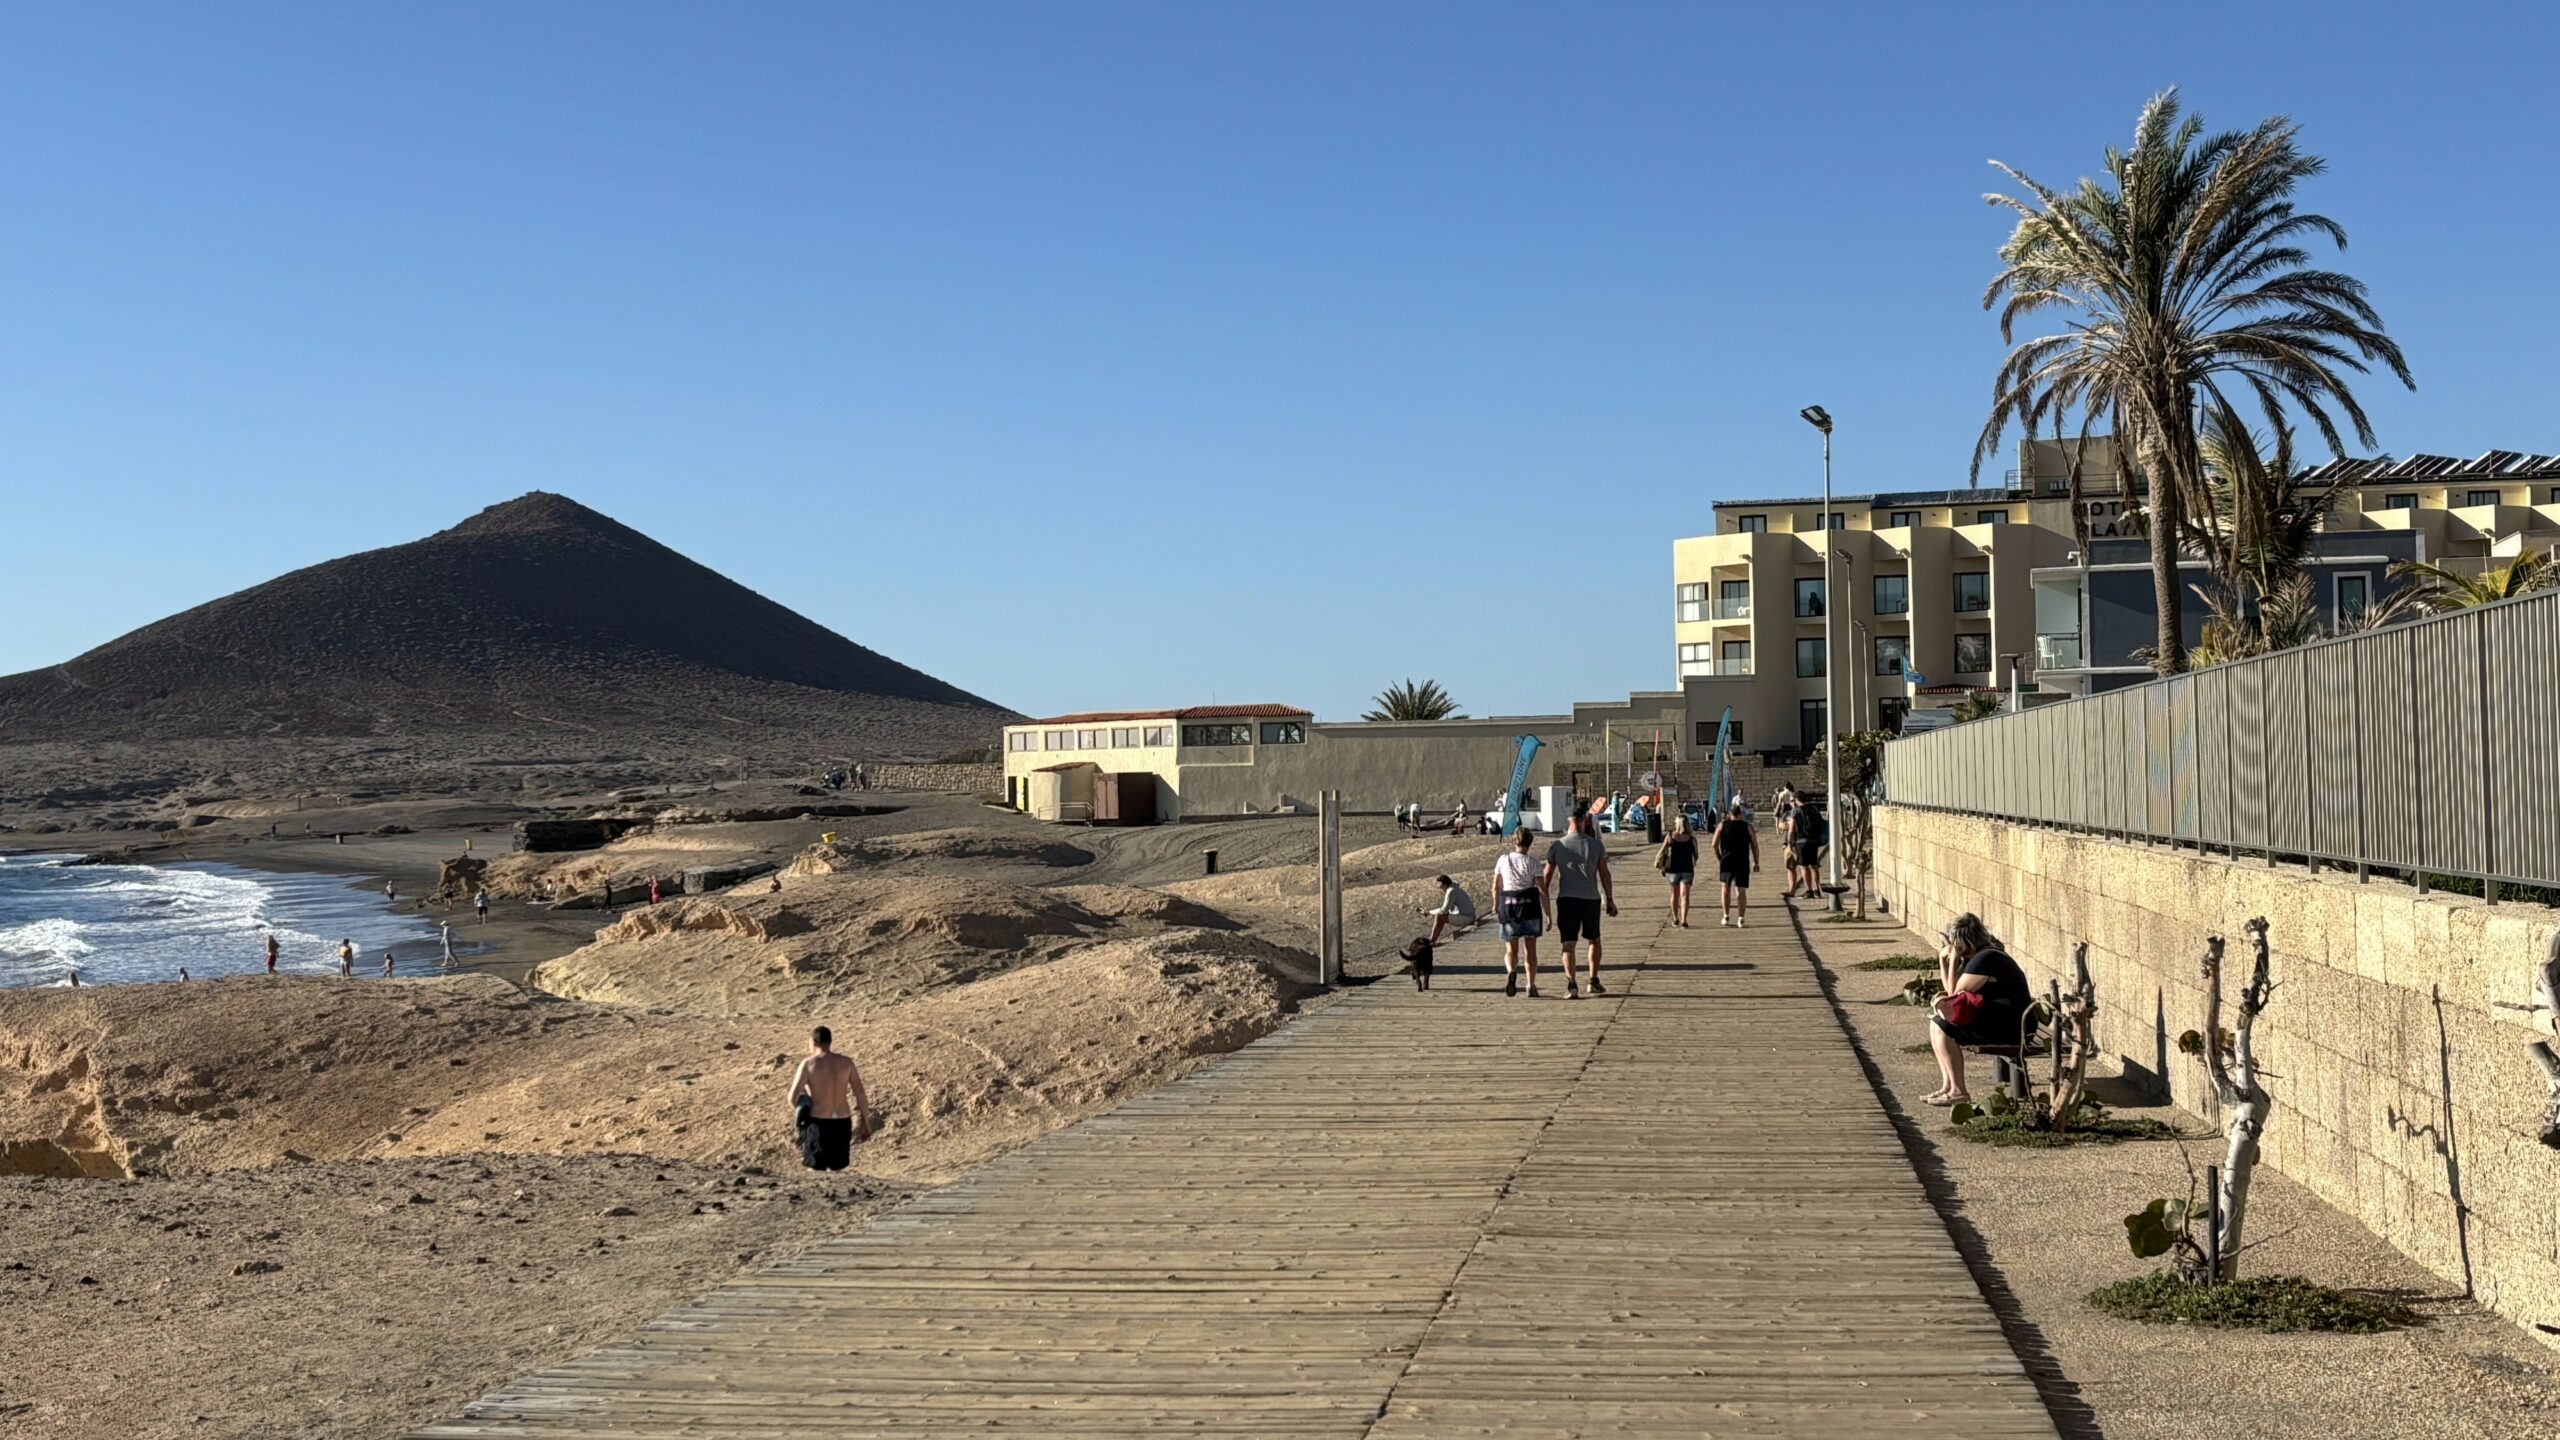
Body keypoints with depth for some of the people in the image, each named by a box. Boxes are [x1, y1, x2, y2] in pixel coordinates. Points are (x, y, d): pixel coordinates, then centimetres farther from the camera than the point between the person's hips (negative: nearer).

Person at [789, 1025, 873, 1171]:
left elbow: (793, 1098, -11)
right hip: (842, 1123, 3)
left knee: (816, 1171, 6)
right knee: (835, 1169, 16)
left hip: (818, 1123, -3)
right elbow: (860, 1095, 1)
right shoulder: (847, 1062, 2)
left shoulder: (808, 1064, -6)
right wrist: (866, 1124, 8)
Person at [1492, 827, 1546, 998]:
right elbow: (1542, 890, -8)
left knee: (1511, 949, 6)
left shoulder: (1503, 860, 2)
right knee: (1530, 948, 10)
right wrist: (1547, 914, -2)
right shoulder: (1532, 862, -5)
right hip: (1529, 904, -1)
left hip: (1508, 904, 1)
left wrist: (1496, 906, 25)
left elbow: (1496, 887, 7)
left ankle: (1511, 971, -25)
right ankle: (1531, 986, 9)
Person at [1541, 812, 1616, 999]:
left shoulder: (1557, 846, 0)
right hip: (1591, 899, 0)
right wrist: (1610, 900, 10)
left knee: (1568, 943, 1)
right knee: (1594, 940, 19)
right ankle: (1594, 981, 18)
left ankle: (1571, 985, -11)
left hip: (1566, 899, 0)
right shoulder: (1596, 845, 0)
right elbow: (1604, 874, 3)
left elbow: (1547, 875, 2)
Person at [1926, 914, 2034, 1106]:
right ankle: (1948, 1087, 6)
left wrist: (1953, 959, -8)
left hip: (2007, 1027, -11)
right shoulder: (1981, 955, 16)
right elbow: (1953, 992, 19)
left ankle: (1958, 1091, -12)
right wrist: (1943, 960, 12)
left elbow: (1954, 993, -13)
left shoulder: (1984, 959, -17)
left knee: (1941, 1027, -13)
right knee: (1936, 1022, 12)